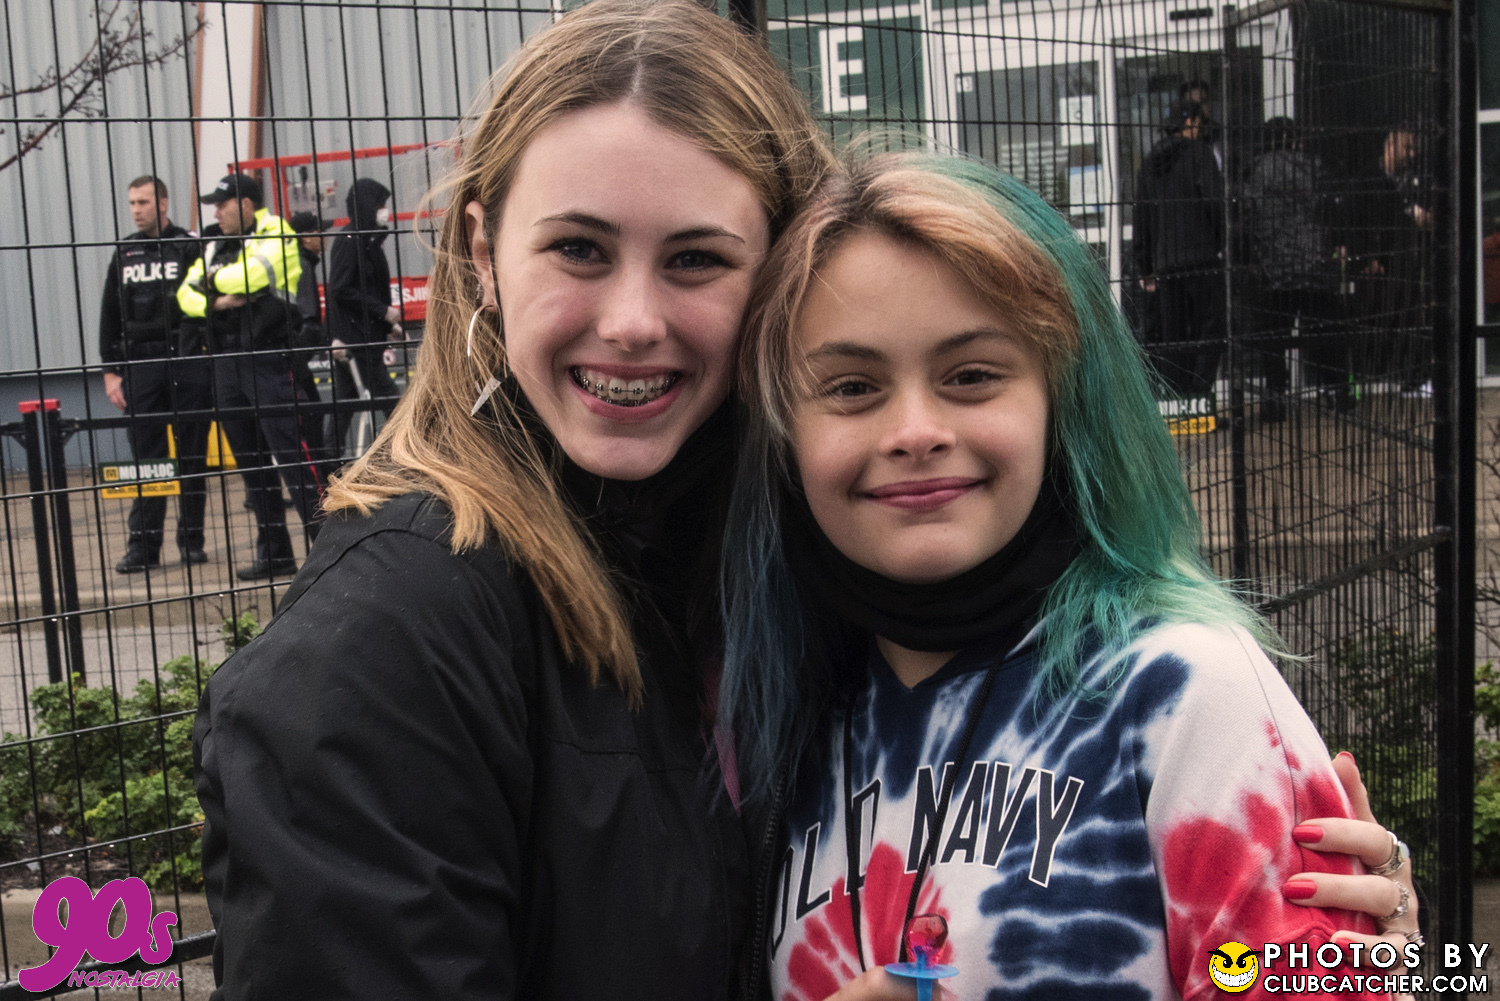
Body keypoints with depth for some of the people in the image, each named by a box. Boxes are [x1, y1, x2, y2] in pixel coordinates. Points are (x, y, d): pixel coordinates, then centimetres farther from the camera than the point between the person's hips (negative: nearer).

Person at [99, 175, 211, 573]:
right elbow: (110, 318, 14)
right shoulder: (124, 254, 12)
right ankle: (143, 545, 5)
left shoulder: (190, 247, 0)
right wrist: (111, 371, 8)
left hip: (187, 364, -3)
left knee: (192, 456, 3)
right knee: (145, 459, 1)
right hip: (140, 368, 3)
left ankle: (192, 540, 12)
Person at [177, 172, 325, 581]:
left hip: (268, 359, -7)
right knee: (252, 464, 9)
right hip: (227, 362, 8)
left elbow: (249, 275, -20)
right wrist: (215, 303, -6)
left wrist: (214, 279, -1)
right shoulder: (217, 247, 18)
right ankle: (275, 554, 16)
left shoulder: (276, 236, -3)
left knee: (292, 456, -11)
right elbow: (186, 294, 14)